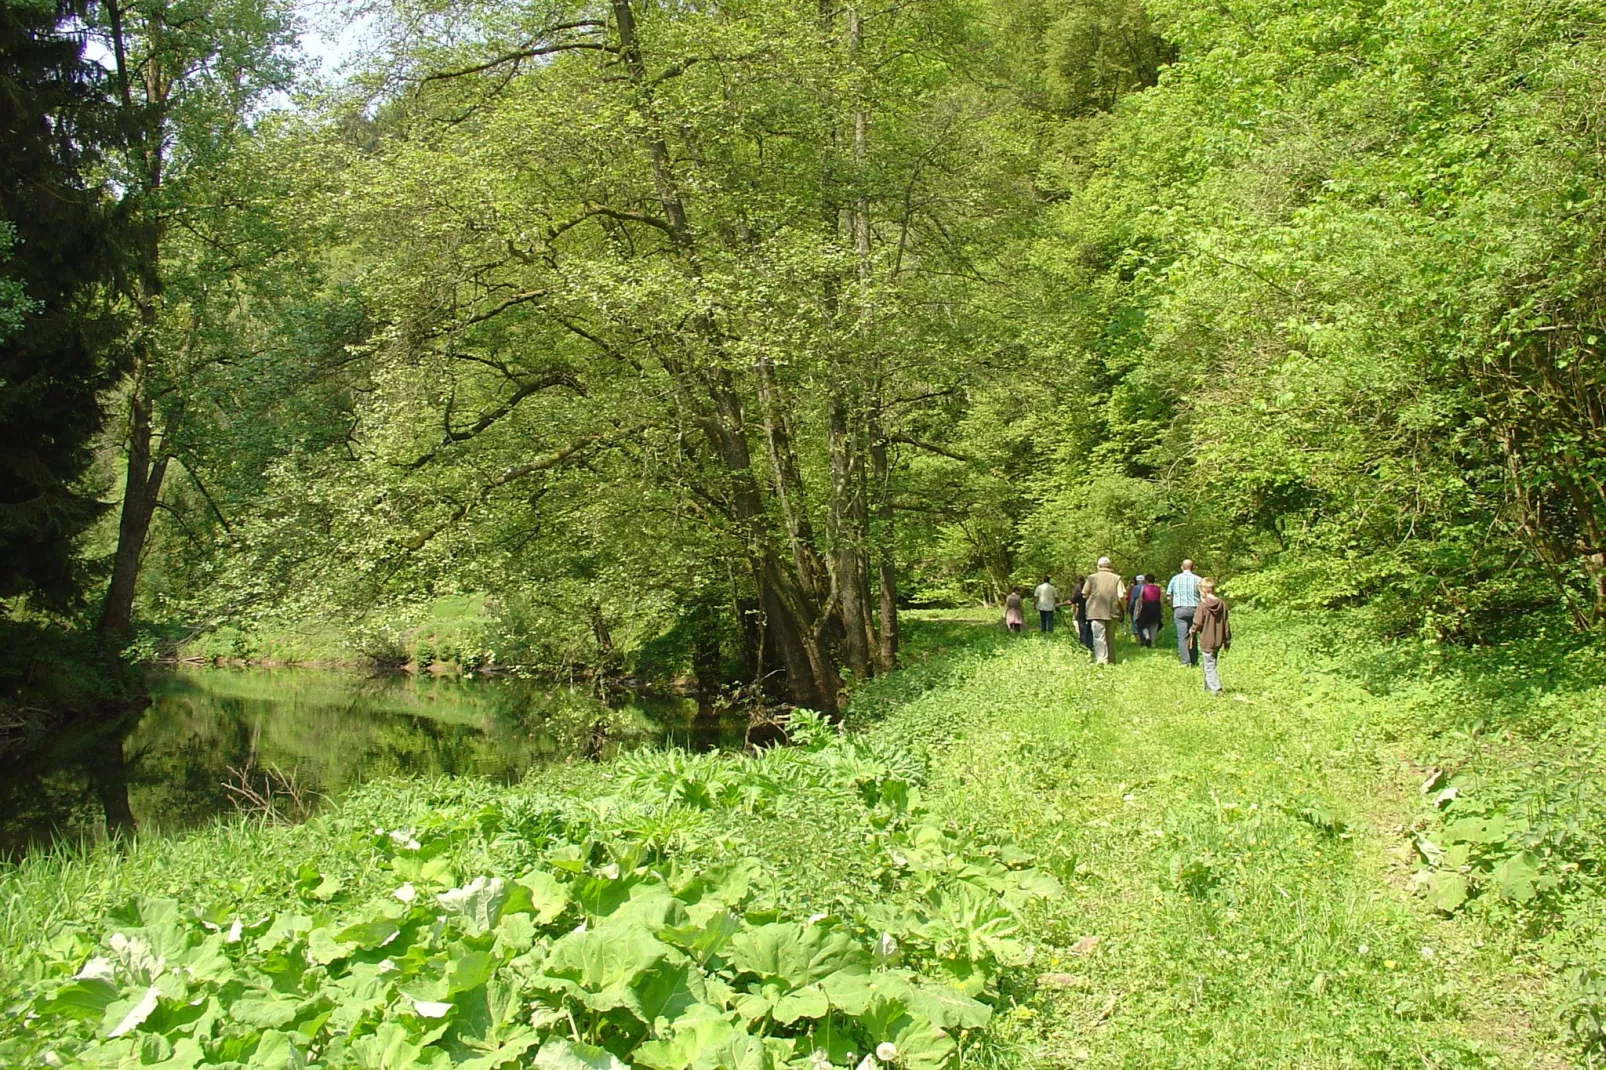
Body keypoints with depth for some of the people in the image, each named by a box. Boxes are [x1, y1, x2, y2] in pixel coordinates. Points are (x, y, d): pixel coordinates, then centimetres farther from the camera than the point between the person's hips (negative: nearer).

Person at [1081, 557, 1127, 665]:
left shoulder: (1092, 577, -3)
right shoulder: (1117, 578, 1)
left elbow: (1085, 594, 0)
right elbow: (1122, 596, -6)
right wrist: (1123, 607, 11)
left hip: (1096, 612, -3)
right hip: (1112, 612, 3)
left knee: (1099, 636, -3)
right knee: (1110, 636, 16)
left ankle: (1101, 659, -13)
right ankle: (1111, 659, 24)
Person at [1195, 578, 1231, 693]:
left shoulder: (1203, 605, -14)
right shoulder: (1222, 605, 3)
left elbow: (1198, 623, -14)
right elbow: (1226, 625, 8)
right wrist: (1227, 641, 16)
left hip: (1206, 641, -6)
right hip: (1218, 641, 6)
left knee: (1209, 667, -2)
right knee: (1210, 664, 18)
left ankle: (1215, 689, -11)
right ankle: (1208, 687, 25)